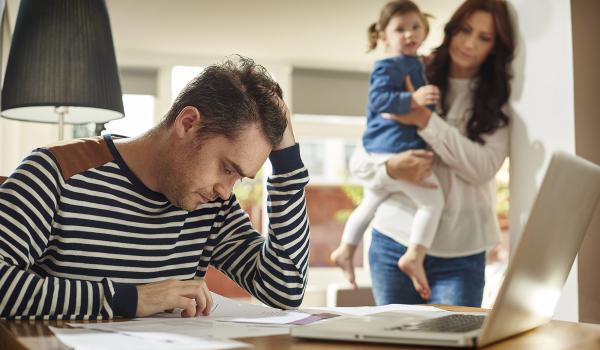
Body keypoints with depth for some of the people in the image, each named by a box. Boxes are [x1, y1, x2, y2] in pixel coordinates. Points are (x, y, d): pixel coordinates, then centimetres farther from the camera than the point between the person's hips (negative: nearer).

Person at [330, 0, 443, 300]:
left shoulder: (416, 64, 18)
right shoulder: (388, 67, -11)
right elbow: (378, 98, -24)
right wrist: (412, 99, -34)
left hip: (379, 154, 11)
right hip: (397, 150, -11)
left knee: (370, 203, 23)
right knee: (433, 200, -11)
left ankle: (345, 250, 33)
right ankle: (414, 255, -20)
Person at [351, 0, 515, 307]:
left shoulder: (498, 103, 3)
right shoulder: (412, 87, 5)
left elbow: (483, 167, -12)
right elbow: (363, 158, 4)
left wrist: (426, 120, -17)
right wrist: (391, 169, -18)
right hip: (395, 239, 1)